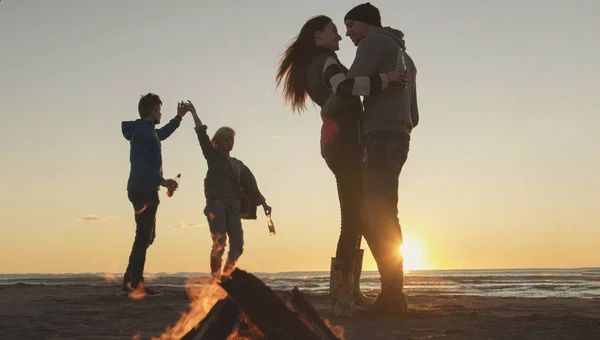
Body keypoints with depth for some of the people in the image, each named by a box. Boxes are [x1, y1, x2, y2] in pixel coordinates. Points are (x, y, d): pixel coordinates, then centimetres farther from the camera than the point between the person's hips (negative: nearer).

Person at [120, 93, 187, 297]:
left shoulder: (147, 131, 18)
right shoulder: (142, 132, -13)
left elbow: (161, 134, 42)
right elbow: (140, 164, -24)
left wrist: (179, 118, 42)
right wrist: (161, 181, -28)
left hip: (144, 190, 10)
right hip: (144, 190, -10)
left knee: (146, 236, 14)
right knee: (144, 237, -11)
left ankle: (130, 281, 16)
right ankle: (136, 285, -12)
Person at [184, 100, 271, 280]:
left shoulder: (238, 164, 25)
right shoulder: (213, 156, 16)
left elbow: (250, 185, 19)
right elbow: (202, 134, 10)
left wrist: (262, 202, 9)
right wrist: (193, 112, 10)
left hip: (233, 205, 4)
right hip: (216, 202, -4)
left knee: (237, 245, -12)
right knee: (219, 242, -22)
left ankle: (226, 276, -3)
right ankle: (215, 277, -21)